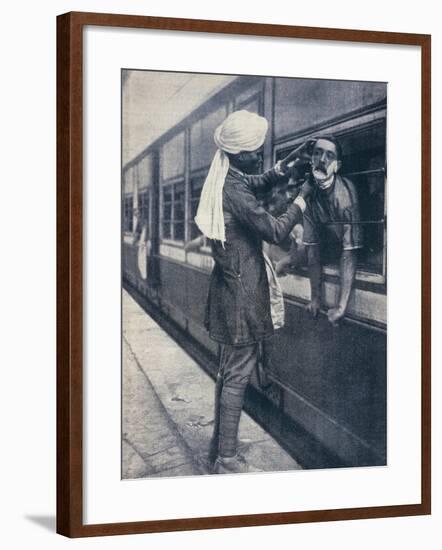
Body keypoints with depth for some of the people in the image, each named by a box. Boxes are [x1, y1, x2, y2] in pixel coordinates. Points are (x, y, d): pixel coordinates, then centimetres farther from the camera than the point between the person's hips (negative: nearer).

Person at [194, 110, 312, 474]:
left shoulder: (229, 180, 7)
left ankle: (220, 446, 27)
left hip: (232, 290, 10)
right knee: (238, 375, -4)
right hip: (241, 294, -10)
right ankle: (227, 459, 2)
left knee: (229, 371, 17)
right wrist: (304, 196, -11)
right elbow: (277, 230, -20)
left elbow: (265, 179, 25)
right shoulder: (235, 192, -23)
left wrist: (293, 159, 9)